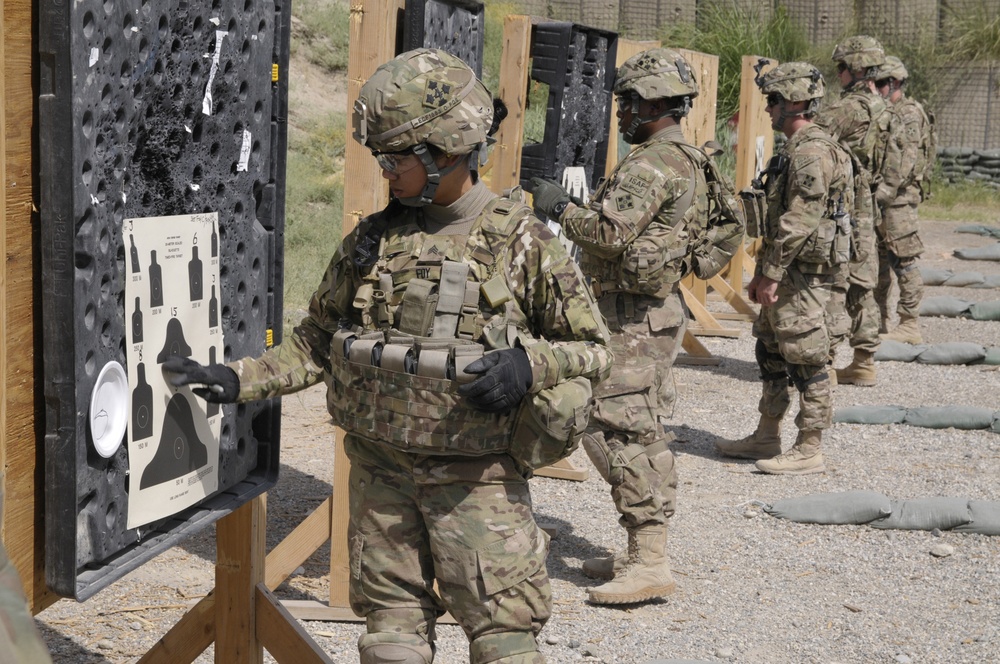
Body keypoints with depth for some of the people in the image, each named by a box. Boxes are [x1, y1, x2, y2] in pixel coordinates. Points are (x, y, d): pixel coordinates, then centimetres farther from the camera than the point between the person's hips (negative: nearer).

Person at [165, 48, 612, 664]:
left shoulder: (522, 241, -7)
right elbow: (316, 345, 12)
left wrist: (529, 365, -21)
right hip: (381, 471, 4)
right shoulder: (372, 239, 4)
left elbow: (594, 348, -2)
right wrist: (234, 379, 0)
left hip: (476, 479, -4)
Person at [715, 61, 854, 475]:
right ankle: (767, 437, 27)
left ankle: (809, 452, 2)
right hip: (788, 275, 11)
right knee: (770, 352, 17)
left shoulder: (811, 152, -18)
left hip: (807, 277, -11)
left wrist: (771, 274, -20)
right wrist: (762, 271, 21)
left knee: (806, 361, -4)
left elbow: (799, 222, -23)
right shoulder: (794, 150, 16)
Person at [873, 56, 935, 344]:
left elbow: (905, 161, -19)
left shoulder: (910, 114, -9)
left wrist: (884, 191, -23)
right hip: (876, 200, 9)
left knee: (903, 262, -7)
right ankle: (878, 321, 19)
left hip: (898, 200, -9)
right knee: (877, 261, 12)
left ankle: (910, 325, -5)